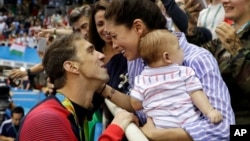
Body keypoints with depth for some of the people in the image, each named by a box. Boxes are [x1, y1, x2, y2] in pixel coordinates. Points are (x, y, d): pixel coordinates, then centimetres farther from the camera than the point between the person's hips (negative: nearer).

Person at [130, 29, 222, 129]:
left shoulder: (142, 79, 6)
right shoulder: (185, 72, 3)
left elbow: (136, 104, 8)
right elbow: (197, 94, -5)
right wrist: (210, 111, -7)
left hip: (161, 127, 1)